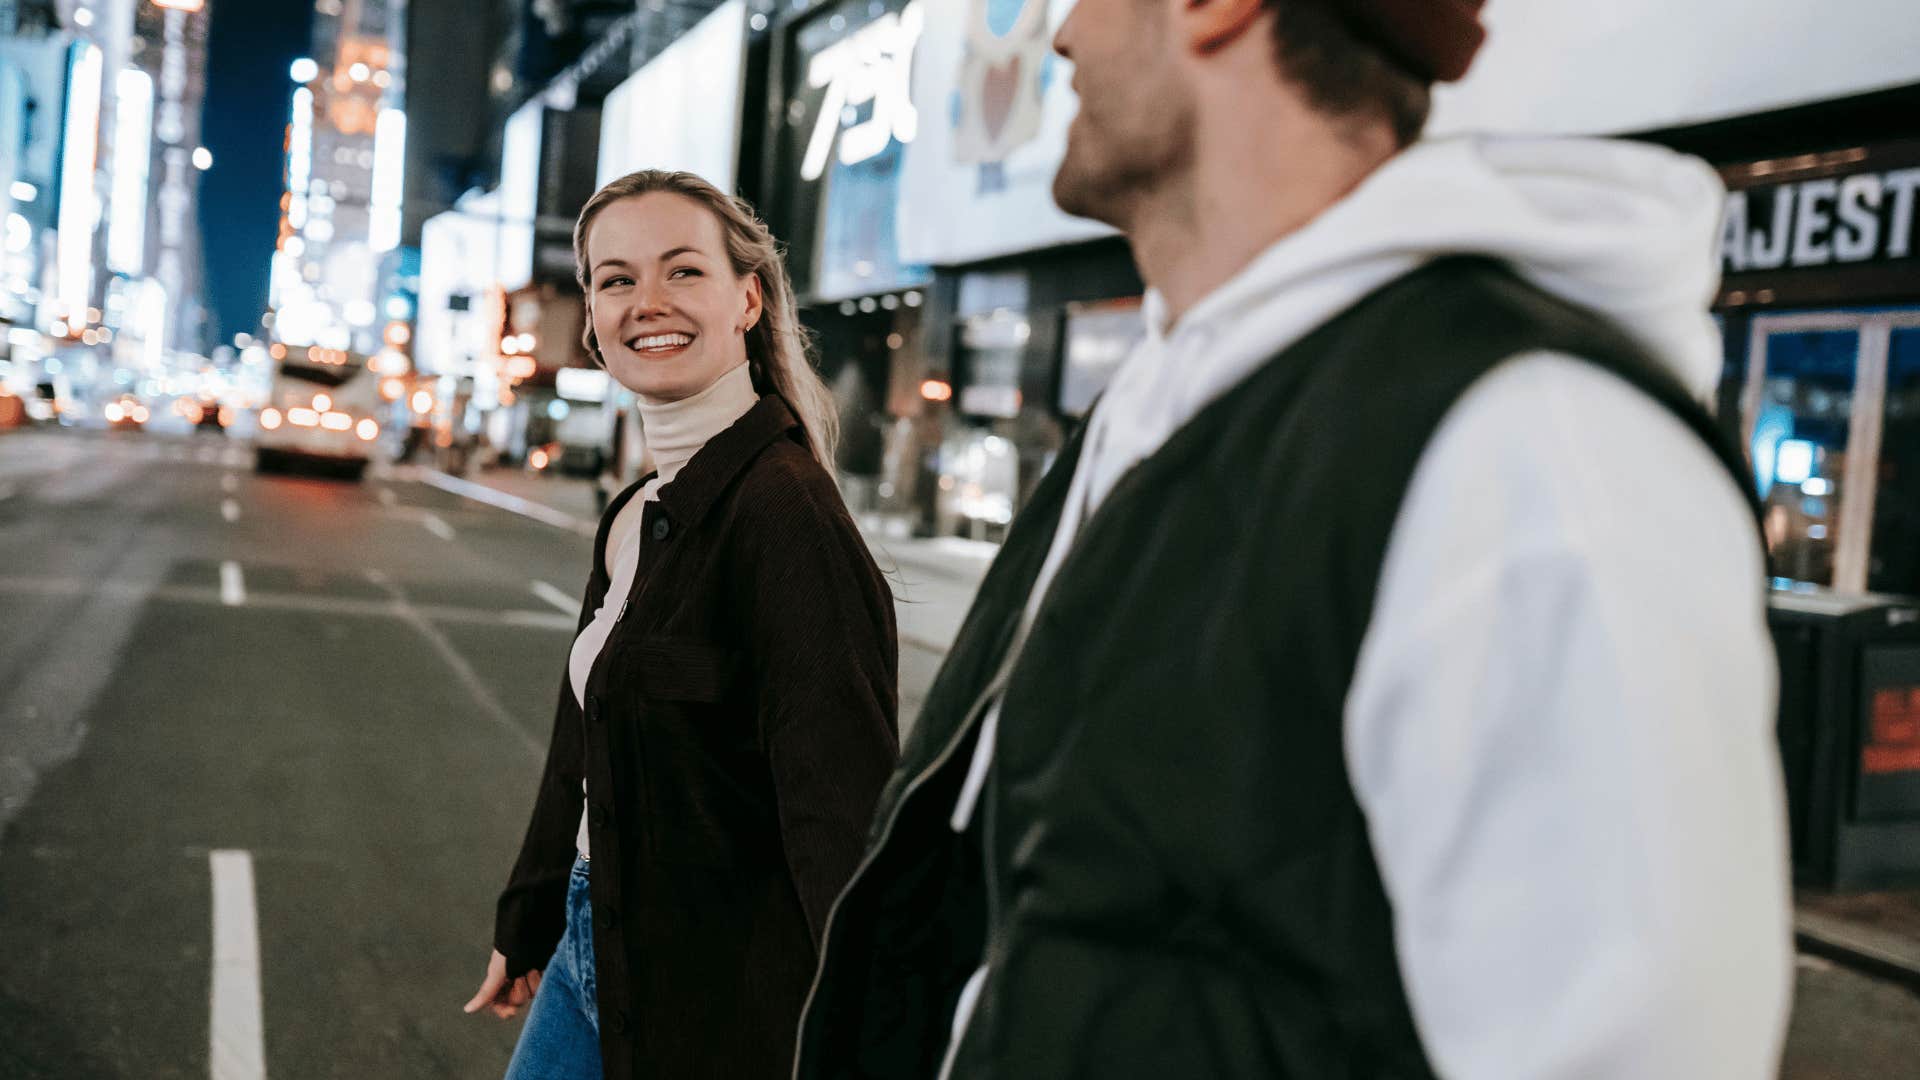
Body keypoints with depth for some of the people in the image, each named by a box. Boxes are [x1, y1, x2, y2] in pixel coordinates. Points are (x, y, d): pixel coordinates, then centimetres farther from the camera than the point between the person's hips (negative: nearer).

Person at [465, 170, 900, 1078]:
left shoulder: (784, 510, -21)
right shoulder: (638, 512, 6)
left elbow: (840, 816, -25)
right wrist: (525, 925, 23)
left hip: (711, 1002, -8)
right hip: (592, 953, 8)